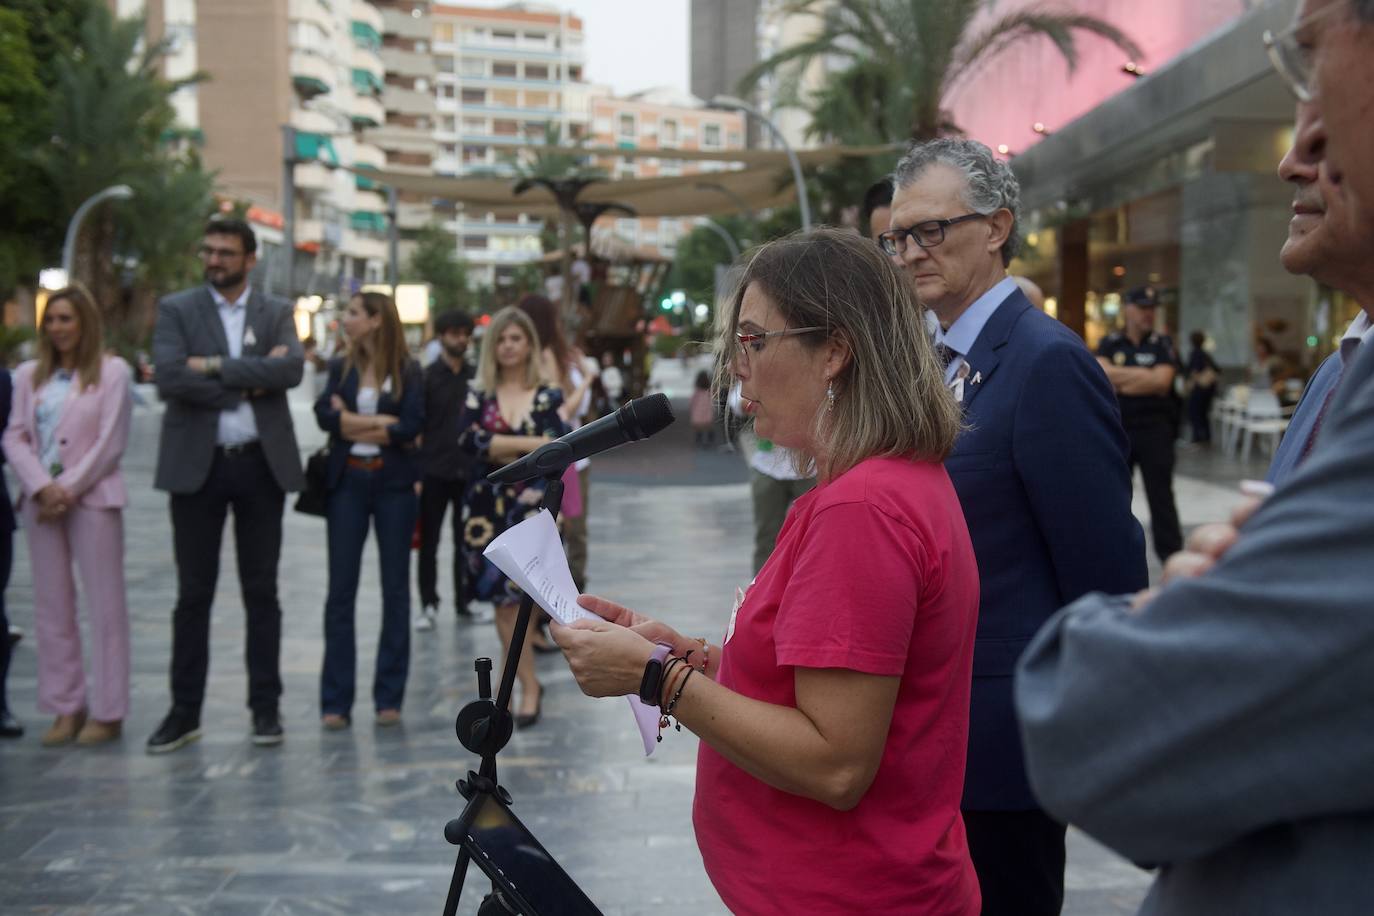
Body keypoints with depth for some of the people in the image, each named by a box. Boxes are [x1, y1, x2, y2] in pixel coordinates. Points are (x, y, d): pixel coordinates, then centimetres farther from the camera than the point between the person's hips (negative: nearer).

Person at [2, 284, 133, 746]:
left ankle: (107, 712, 5)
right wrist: (43, 487, -9)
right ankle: (66, 708, 14)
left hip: (92, 497, -4)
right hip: (40, 499, 5)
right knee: (51, 607, 6)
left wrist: (68, 490, -10)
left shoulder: (112, 371, -1)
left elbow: (110, 443, -6)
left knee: (105, 605, -1)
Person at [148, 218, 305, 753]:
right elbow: (169, 379, -13)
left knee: (262, 592, 7)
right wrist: (250, 382, -12)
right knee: (193, 594, 5)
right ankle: (185, 711, 13)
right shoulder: (176, 310, 4)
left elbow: (292, 369, -12)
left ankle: (265, 707, 15)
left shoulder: (276, 313, 8)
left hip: (261, 465, 1)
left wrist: (216, 366, -15)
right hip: (197, 466, -1)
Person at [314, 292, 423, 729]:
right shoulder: (341, 367, 6)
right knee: (341, 591, 1)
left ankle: (389, 697, 13)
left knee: (395, 589, 4)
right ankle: (335, 701, 7)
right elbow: (324, 414, -9)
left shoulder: (407, 370, -1)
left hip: (393, 483, -2)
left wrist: (351, 424, -10)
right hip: (347, 483, 2)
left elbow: (412, 425, -14)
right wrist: (381, 422, -16)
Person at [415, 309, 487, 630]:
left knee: (466, 541, 9)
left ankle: (463, 603, 19)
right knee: (429, 541, 4)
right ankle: (428, 605, 12)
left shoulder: (476, 377, 7)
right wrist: (415, 473, -11)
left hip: (469, 471, 3)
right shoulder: (427, 377, -2)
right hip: (434, 471, -3)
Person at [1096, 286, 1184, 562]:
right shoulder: (1110, 343, 6)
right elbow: (1102, 373, -11)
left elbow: (1162, 381, -11)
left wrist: (1121, 379, -9)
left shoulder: (1161, 343, 2)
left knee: (1161, 496, -1)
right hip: (1117, 429, 2)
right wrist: (1145, 375, -11)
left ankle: (1171, 556, 3)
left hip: (1154, 429, -2)